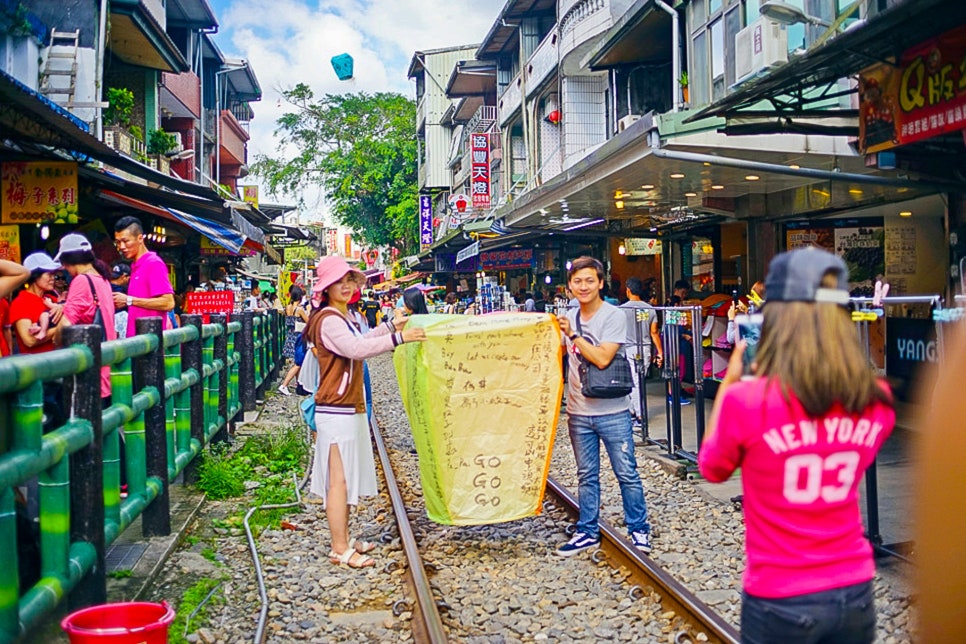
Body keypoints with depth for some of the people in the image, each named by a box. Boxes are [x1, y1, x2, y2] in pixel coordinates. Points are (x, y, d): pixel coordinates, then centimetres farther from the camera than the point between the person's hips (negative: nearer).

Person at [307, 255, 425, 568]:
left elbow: (358, 342, 35)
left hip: (349, 409, 10)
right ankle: (340, 549, 1)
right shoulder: (329, 320, -16)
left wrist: (390, 326, 38)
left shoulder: (342, 317, 17)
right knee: (339, 480, -5)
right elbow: (357, 348, -32)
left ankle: (344, 540, 24)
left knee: (345, 478, 15)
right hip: (336, 411, -10)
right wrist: (398, 338, -35)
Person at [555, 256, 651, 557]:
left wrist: (572, 334, -19)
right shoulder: (568, 318, 7)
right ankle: (588, 532, 23)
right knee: (586, 476, 13)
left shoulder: (614, 316, -10)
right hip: (579, 411, 5)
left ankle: (639, 529, 18)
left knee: (627, 474, 3)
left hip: (612, 411, -5)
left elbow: (602, 358, -22)